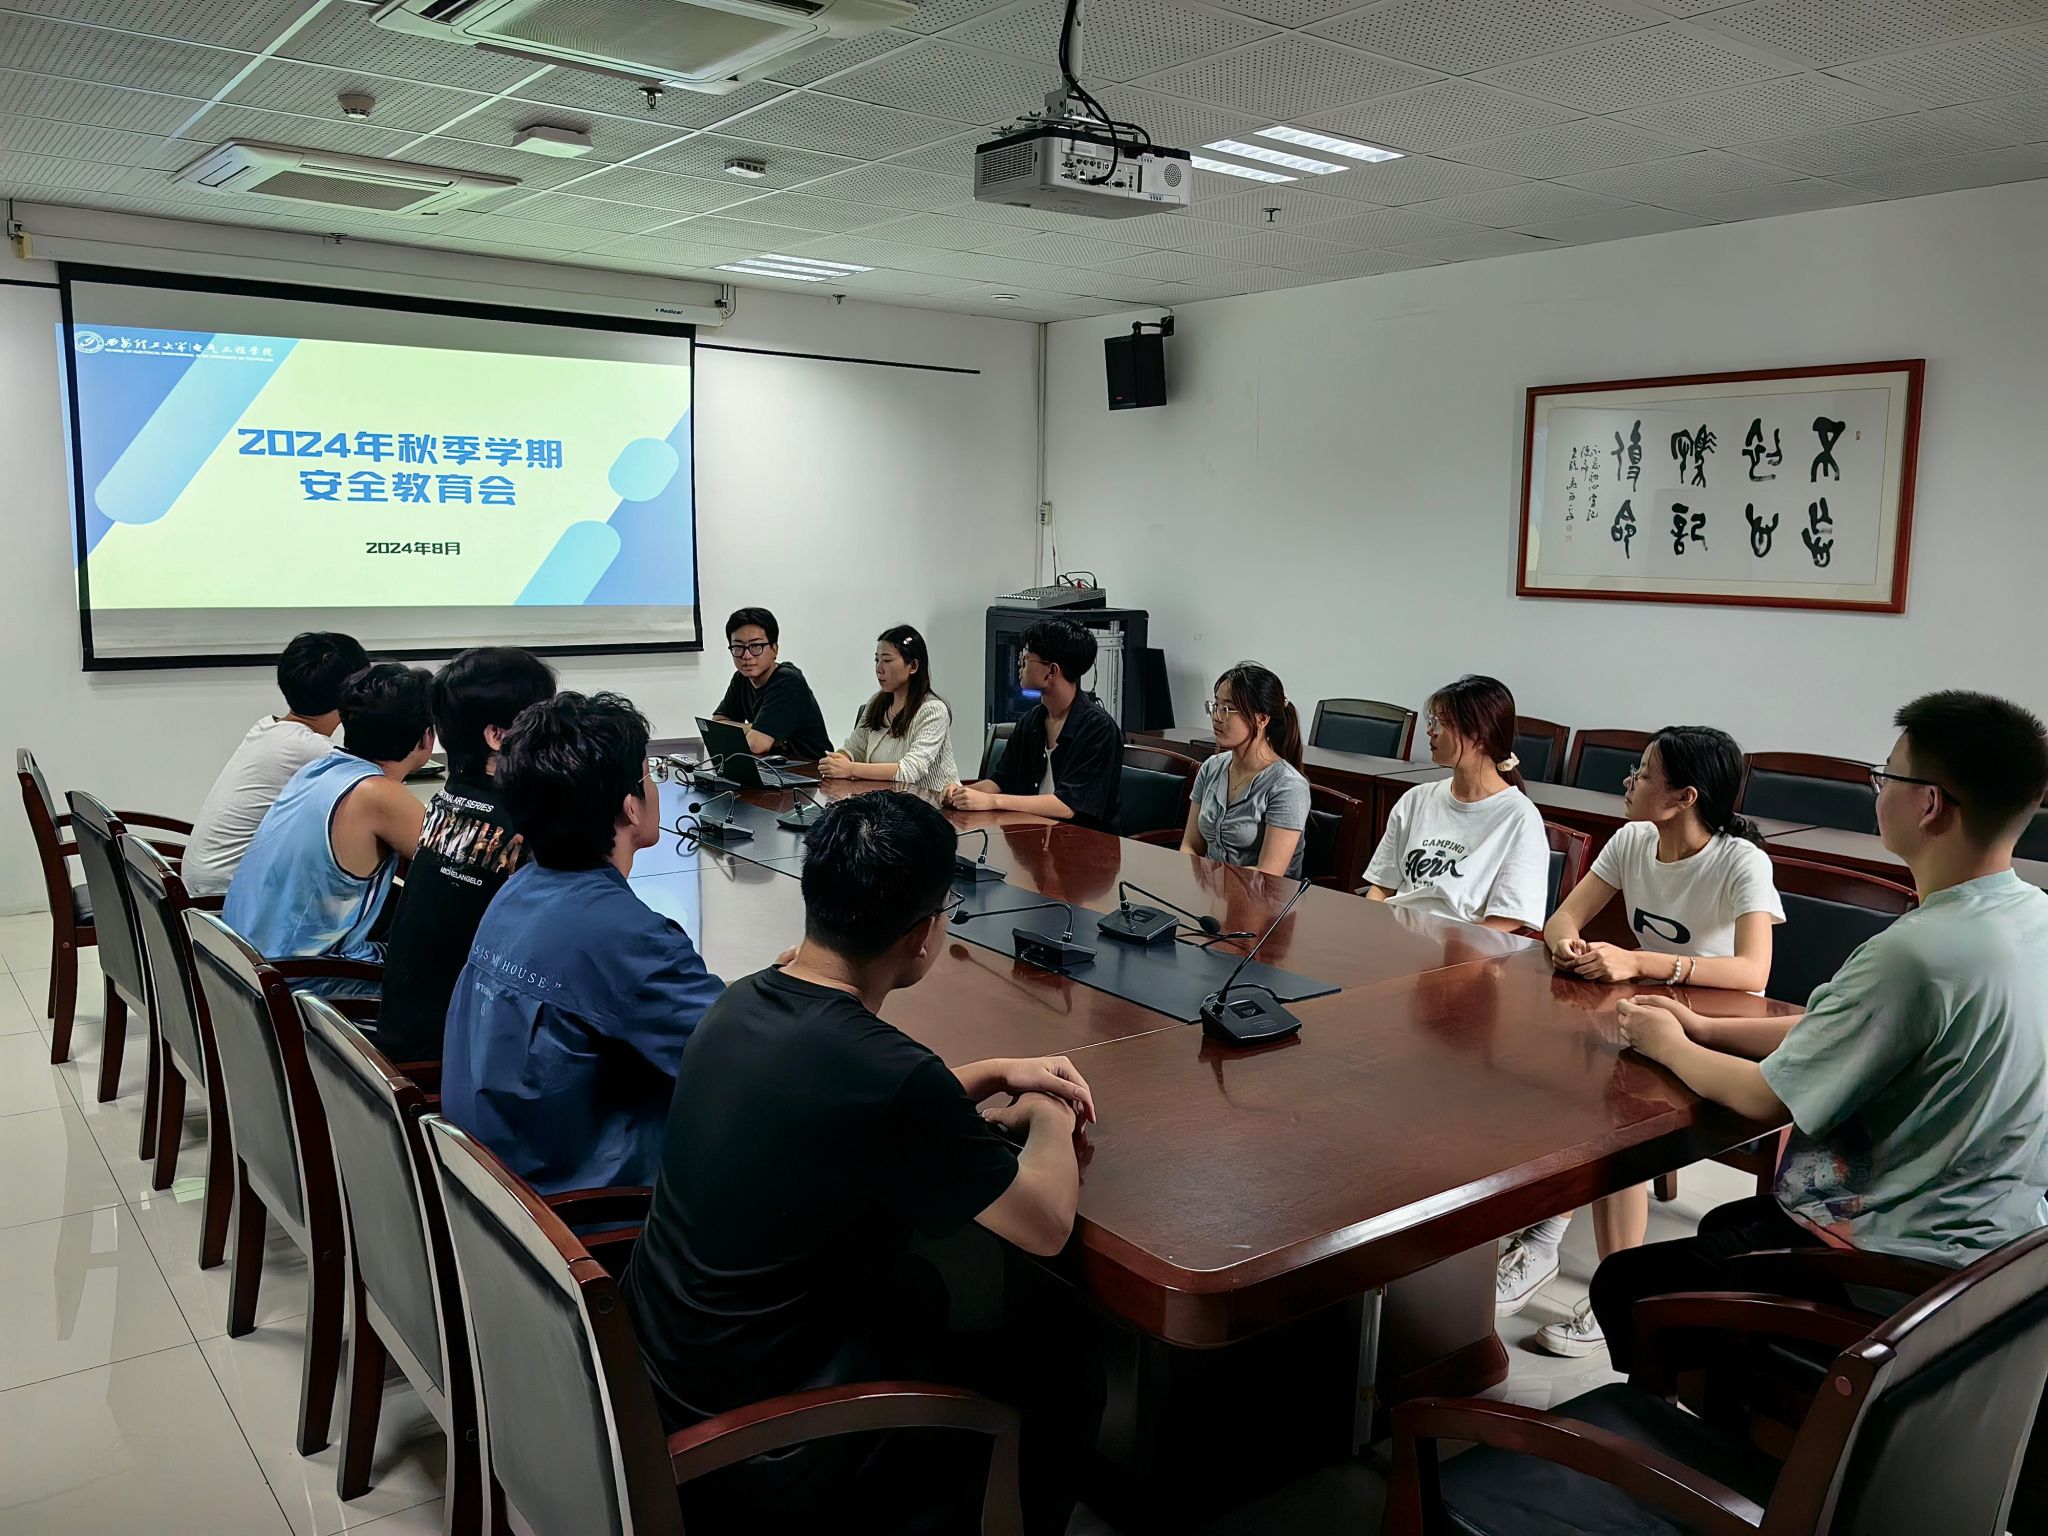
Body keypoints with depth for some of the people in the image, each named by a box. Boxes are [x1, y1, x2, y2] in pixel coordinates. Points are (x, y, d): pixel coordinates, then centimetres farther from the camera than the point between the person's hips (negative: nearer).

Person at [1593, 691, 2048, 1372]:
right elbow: (1841, 1033, 9)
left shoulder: (1914, 952, -31)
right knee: (1722, 1224, 30)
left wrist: (1669, 1044, 0)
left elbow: (1764, 1099, -19)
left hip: (1899, 1263, -10)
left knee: (1621, 1286, 1)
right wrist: (1703, 1029, 9)